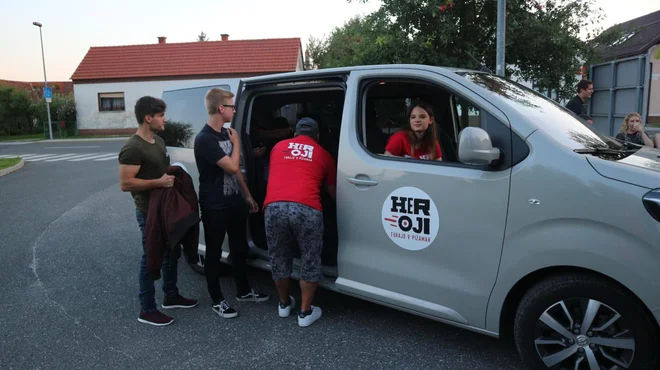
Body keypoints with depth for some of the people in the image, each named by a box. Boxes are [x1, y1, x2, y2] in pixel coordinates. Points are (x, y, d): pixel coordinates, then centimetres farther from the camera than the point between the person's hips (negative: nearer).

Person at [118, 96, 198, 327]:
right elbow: (125, 184, -23)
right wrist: (159, 182, -25)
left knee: (170, 253, 19)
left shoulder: (158, 141, 10)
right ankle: (147, 310, 14)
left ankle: (171, 296, 36)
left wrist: (173, 174, 5)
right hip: (149, 212, -9)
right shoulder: (132, 148, -19)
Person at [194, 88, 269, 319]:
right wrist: (236, 143, -9)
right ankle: (217, 301, 21)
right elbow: (232, 167, -25)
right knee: (214, 254, 7)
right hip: (215, 208, -8)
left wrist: (247, 196, 16)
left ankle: (243, 292, 34)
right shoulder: (205, 139, -19)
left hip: (234, 203, 9)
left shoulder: (226, 133, 9)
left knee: (240, 249, 18)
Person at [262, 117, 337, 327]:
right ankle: (305, 312, 25)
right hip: (306, 209, -2)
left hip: (274, 207, 2)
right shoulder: (323, 154, 22)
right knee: (309, 261, 15)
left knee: (279, 260, 20)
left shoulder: (279, 147, 27)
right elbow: (332, 192, 31)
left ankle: (284, 304, 39)